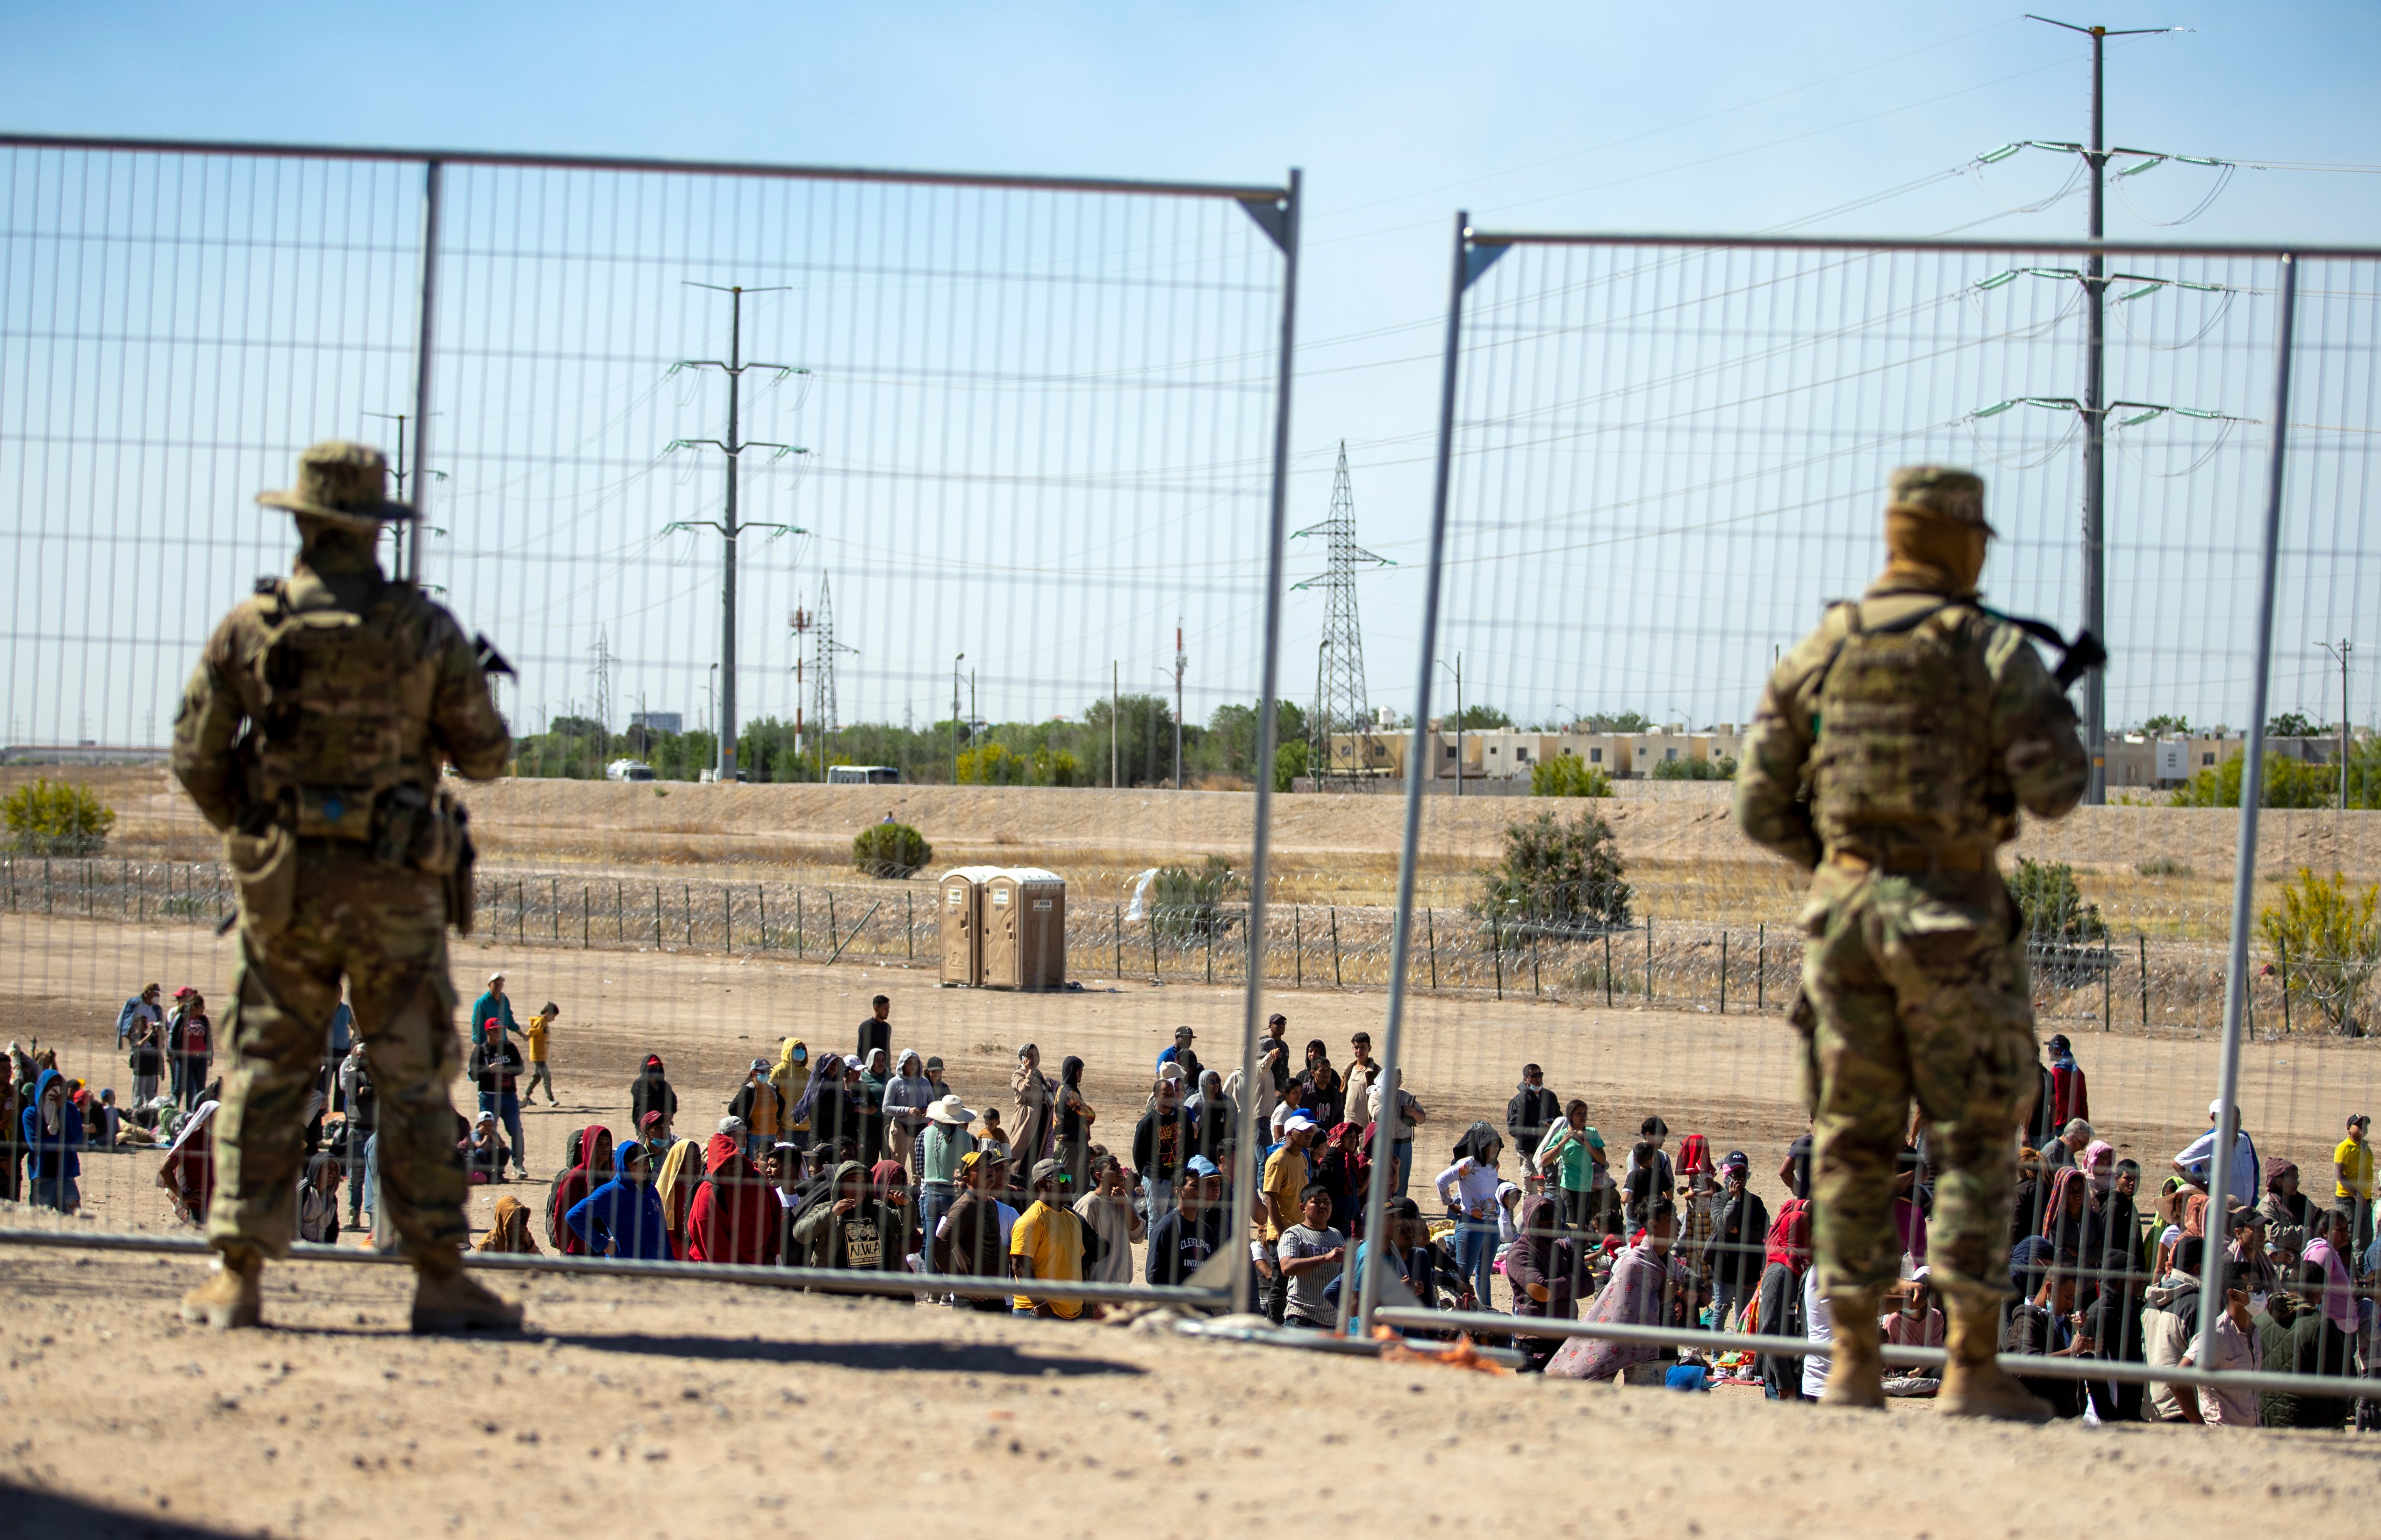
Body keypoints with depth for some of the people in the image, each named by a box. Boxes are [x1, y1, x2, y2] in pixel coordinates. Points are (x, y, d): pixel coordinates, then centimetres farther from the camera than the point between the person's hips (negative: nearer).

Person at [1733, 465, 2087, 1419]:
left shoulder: (1818, 652, 8)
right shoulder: (1992, 650, -5)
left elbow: (1761, 807, 7)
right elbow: (2055, 791, -9)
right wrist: (2051, 717, 11)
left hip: (1845, 909, 4)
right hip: (1956, 914, -4)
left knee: (1854, 1143, 9)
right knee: (1976, 1144, 2)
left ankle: (1854, 1365, 9)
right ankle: (1972, 1369, -2)